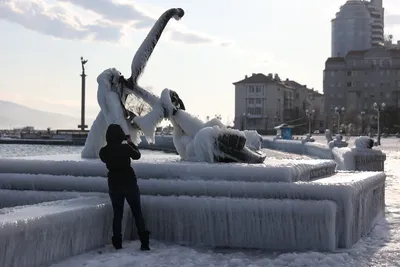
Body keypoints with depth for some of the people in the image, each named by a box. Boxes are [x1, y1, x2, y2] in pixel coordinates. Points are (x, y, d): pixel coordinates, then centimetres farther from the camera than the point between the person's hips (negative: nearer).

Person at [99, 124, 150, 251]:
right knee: (137, 213, 5)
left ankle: (117, 243, 11)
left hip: (114, 184, 3)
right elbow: (137, 155, 4)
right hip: (129, 182, -2)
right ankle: (144, 242, 1)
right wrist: (130, 142, 16)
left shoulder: (104, 151, -8)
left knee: (117, 214, 13)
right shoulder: (125, 148, -15)